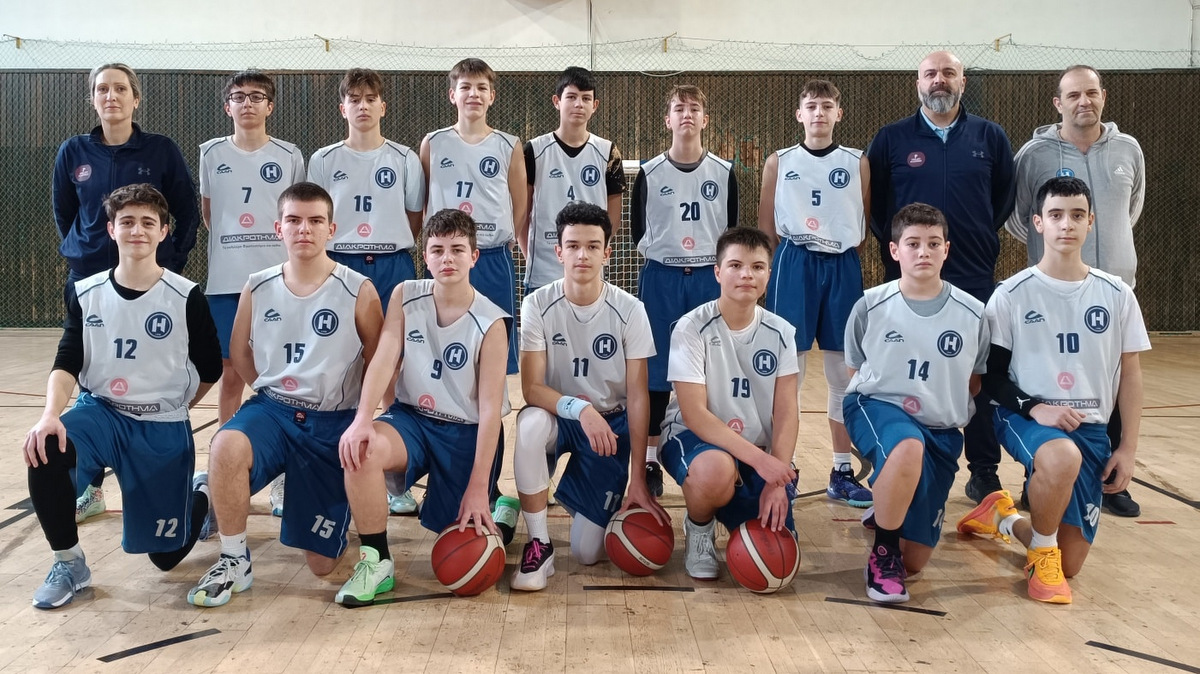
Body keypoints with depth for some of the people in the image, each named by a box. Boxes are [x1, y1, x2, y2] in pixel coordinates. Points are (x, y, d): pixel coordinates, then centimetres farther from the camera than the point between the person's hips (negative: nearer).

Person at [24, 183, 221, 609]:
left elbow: (210, 369, 1)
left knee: (167, 554, 2)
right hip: (99, 412, 2)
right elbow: (66, 364, -8)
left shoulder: (186, 297, -10)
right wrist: (51, 415, -26)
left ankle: (204, 495, 37)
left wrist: (170, 409, 9)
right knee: (43, 453, -32)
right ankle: (68, 563, -8)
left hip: (163, 429, -2)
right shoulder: (86, 294, -2)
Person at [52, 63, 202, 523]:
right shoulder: (74, 152, 5)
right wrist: (79, 254, 11)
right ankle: (92, 488, 17)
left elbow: (188, 213, 3)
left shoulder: (162, 151, -1)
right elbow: (63, 213, 16)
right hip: (89, 281, 2)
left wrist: (173, 263, -3)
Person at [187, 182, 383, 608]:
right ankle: (234, 560, -14)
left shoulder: (358, 291, -8)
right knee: (226, 445, -37)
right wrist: (273, 392, 10)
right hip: (272, 408, 2)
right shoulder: (258, 288, 0)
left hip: (333, 423, -1)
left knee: (322, 563, 3)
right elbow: (239, 353, 16)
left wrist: (359, 420, -1)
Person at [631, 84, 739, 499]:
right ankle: (650, 459, 11)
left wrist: (720, 268, 2)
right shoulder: (650, 173, 0)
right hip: (661, 279, -1)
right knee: (655, 371, 2)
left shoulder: (723, 173, 3)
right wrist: (658, 255, 4)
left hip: (710, 279, 1)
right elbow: (637, 227, 8)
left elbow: (732, 229, 8)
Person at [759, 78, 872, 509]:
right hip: (793, 266, -1)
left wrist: (844, 248, -1)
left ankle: (842, 472, 15)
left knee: (844, 372, 6)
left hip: (843, 268, 2)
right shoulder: (779, 163, 6)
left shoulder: (857, 163, 7)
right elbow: (766, 225, 7)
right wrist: (790, 255, 0)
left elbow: (866, 222, 10)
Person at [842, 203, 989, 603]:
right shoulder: (871, 306, -5)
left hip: (941, 428, 2)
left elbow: (975, 380, 12)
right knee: (909, 446, -42)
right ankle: (883, 553, -17)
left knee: (915, 560, 2)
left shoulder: (971, 314, -2)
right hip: (877, 406, -2)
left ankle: (889, 507, 38)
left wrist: (952, 409, -1)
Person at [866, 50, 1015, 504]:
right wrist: (891, 243, 4)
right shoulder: (892, 139, 3)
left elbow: (1006, 195, 14)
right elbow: (871, 199, 9)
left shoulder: (990, 137, 7)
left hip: (974, 277, 1)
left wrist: (986, 237, 8)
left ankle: (984, 470, 16)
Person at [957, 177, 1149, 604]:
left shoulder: (1116, 295, 2)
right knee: (1063, 456, -41)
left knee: (1070, 564, 1)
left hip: (1090, 426, 3)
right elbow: (990, 374, -3)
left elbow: (1130, 374, 7)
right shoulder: (1012, 294, -5)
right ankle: (1041, 552, -12)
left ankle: (1003, 517, 33)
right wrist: (1034, 408, -19)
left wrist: (1128, 449, 3)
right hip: (1025, 417, -3)